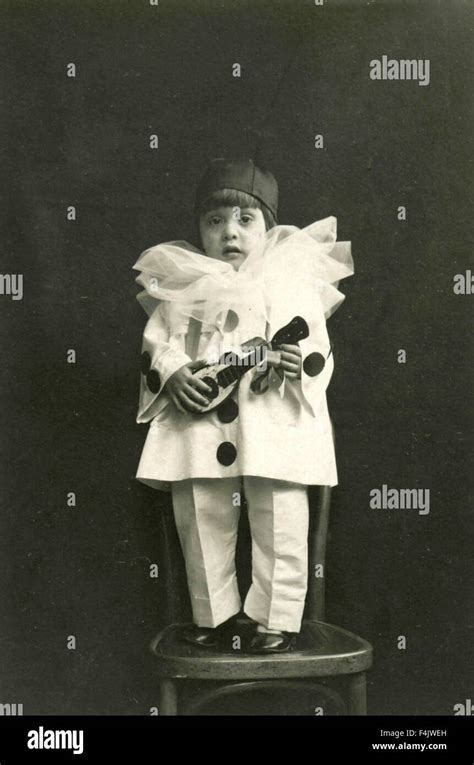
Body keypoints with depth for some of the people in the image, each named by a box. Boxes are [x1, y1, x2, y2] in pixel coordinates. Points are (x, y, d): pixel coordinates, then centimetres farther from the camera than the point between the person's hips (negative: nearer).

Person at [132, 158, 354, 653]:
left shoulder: (293, 281, 3)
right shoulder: (184, 286, 9)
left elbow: (319, 357, 0)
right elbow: (155, 343, 10)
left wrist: (299, 362, -22)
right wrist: (171, 373, -11)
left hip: (274, 426, -2)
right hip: (198, 423, 2)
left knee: (279, 523, 2)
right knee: (199, 520, 10)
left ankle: (278, 618, 21)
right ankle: (211, 612, 30)